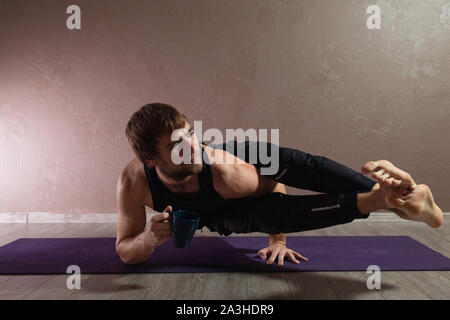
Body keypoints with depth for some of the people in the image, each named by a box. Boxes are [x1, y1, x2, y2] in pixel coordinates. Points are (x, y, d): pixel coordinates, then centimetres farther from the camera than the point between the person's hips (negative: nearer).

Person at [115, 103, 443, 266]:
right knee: (266, 214, -31)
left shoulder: (226, 168, -41)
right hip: (213, 217, 1)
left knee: (289, 162, -33)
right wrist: (150, 238, -47)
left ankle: (382, 189, -31)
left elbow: (274, 187, -21)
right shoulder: (133, 181, -37)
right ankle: (375, 200, -30)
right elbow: (125, 250, -25)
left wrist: (278, 240, -14)